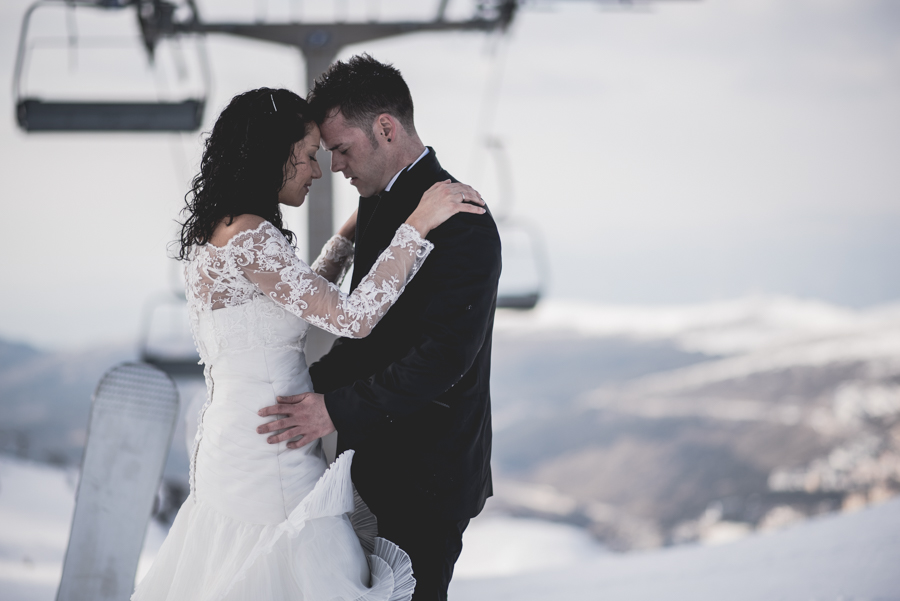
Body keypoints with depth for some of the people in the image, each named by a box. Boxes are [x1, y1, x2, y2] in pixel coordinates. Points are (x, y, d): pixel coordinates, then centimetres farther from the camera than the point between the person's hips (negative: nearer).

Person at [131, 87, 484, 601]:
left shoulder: (220, 231, 11)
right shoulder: (248, 237, -20)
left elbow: (305, 301, 25)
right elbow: (352, 318, -24)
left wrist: (351, 234, 25)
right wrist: (417, 226, -20)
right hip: (269, 462, -10)